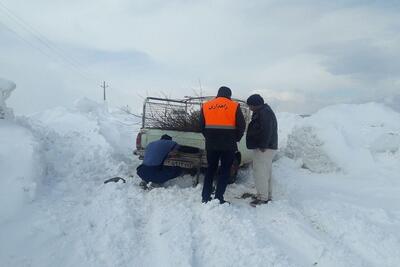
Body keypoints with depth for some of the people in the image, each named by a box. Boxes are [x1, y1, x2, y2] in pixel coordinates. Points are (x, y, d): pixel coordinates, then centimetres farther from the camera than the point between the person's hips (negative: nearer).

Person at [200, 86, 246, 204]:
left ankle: (205, 197, 17)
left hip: (211, 144, 3)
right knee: (225, 170, 7)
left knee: (210, 169, 15)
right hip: (228, 144, -3)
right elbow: (241, 125, -3)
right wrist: (236, 139, 11)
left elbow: (202, 126, 9)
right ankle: (218, 198, 4)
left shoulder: (206, 106, 8)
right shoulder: (234, 106, -1)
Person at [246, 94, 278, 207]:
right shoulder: (262, 112, 21)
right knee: (265, 172, 15)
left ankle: (263, 198, -7)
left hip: (264, 148, -11)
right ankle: (267, 195, 24)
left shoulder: (264, 112, -15)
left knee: (260, 172, -10)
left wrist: (262, 145, -25)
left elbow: (266, 131, -24)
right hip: (267, 147, 11)